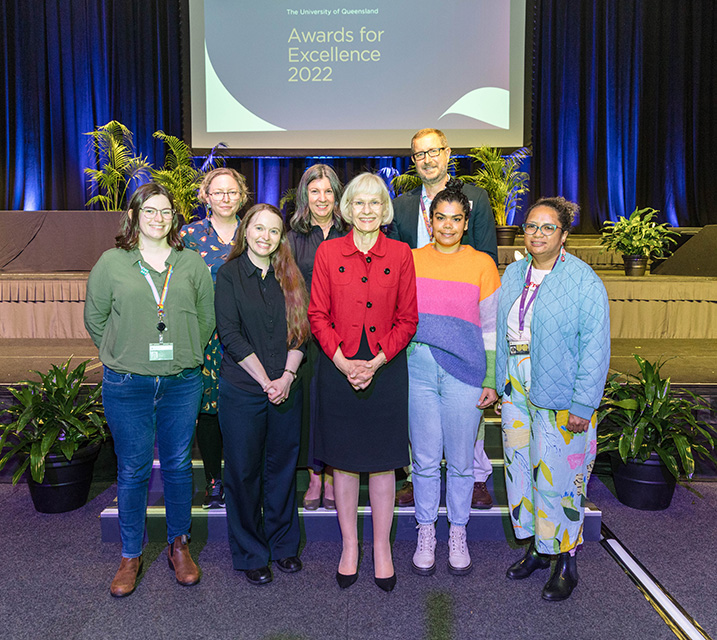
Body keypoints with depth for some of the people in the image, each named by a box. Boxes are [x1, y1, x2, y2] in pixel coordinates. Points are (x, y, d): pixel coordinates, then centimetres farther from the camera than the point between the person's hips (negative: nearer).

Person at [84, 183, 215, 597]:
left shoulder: (192, 263, 4)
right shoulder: (111, 263, 1)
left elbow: (207, 317, 8)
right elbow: (95, 319, 7)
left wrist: (187, 356, 4)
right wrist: (122, 357, 4)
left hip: (182, 383, 1)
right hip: (126, 386, -1)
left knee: (178, 465, 12)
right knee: (133, 470, 9)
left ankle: (179, 544, 31)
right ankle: (131, 555, 26)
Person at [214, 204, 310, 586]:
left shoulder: (289, 276, 9)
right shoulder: (229, 274, -1)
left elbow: (300, 329, 5)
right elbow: (229, 333, -9)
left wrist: (287, 376, -9)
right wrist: (265, 381, -12)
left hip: (286, 389, 3)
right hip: (242, 390, -3)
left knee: (283, 466, 11)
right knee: (243, 471, 6)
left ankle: (283, 545, 30)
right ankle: (250, 554, 23)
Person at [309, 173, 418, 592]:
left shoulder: (400, 254, 2)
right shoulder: (328, 252, 3)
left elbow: (408, 319, 1)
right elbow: (318, 315, 1)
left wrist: (376, 362, -10)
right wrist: (343, 361, -11)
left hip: (386, 369, 0)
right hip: (338, 369, 0)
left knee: (383, 461, 8)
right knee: (343, 459, 9)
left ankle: (383, 549, 25)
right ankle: (350, 546, 27)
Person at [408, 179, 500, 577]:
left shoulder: (481, 263, 2)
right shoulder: (411, 260, 6)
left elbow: (491, 328, 4)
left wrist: (491, 380, 0)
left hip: (464, 370, -1)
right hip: (418, 368, 1)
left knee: (460, 460, 8)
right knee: (425, 459, 8)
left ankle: (458, 536, 28)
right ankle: (426, 534, 27)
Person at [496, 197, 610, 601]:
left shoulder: (584, 281, -10)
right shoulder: (513, 274, 8)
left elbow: (595, 348, -13)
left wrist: (582, 405, -16)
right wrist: (499, 383, 9)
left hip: (559, 397, -6)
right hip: (517, 391, 6)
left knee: (559, 476, 1)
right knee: (522, 467, 13)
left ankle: (567, 561, 20)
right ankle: (536, 548, 31)